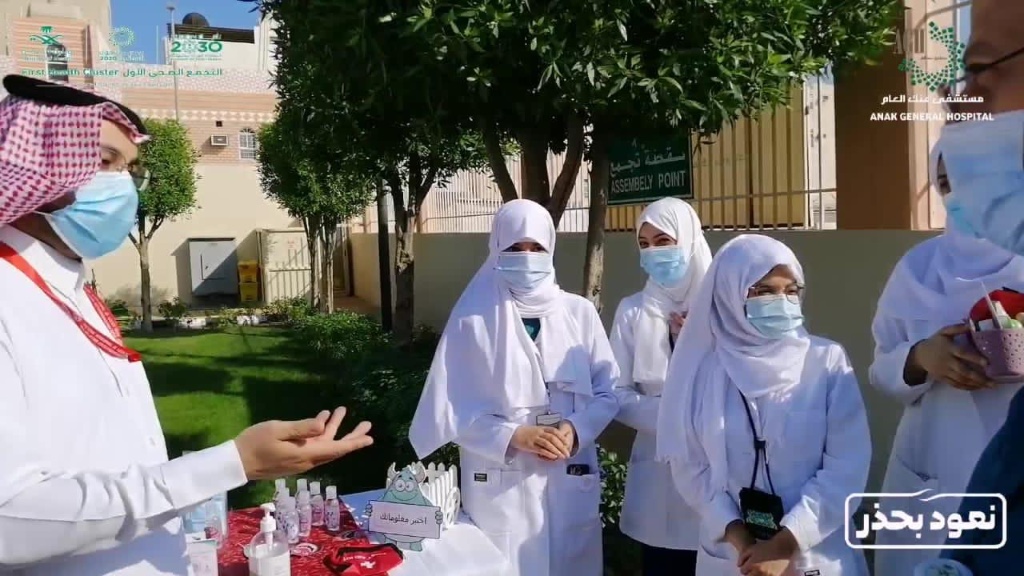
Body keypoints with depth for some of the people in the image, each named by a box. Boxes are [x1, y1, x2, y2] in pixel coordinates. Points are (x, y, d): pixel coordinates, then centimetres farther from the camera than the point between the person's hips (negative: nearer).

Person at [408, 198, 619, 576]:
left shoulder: (579, 312, 1)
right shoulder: (474, 319, -4)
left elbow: (608, 391, 4)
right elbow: (452, 408, -5)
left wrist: (575, 431, -14)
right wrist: (514, 436, -16)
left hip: (570, 480, 2)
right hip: (500, 483, -2)